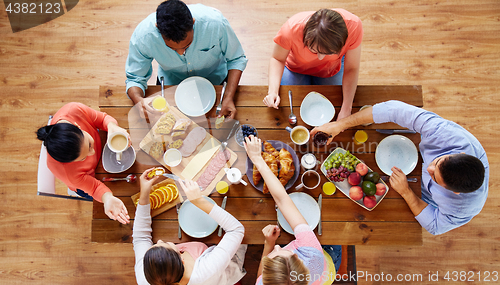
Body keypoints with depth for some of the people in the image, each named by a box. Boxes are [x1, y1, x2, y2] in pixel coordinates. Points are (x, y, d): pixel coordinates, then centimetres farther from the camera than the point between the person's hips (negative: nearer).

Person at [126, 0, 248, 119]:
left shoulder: (216, 23, -35)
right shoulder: (143, 36, -33)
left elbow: (236, 59, -18)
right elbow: (134, 78, -19)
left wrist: (229, 97, -31)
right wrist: (139, 101, -44)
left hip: (215, 80, -1)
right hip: (171, 84, 2)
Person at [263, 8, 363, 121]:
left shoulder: (353, 26, -39)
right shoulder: (291, 29, -43)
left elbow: (351, 69, -25)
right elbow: (277, 59, -22)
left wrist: (346, 109, -32)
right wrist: (273, 91, -37)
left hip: (331, 71, 1)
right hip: (296, 69, -1)